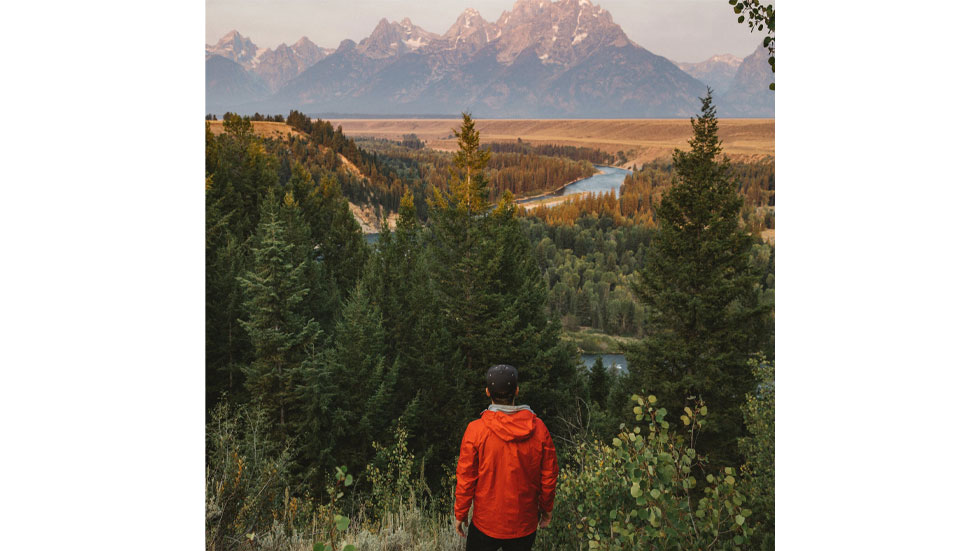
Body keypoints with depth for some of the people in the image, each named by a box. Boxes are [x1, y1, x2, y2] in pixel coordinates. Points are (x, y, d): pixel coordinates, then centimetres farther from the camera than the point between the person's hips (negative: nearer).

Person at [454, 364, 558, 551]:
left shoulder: (476, 430, -16)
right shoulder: (539, 428, -10)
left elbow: (465, 478, -9)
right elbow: (549, 475, -1)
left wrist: (460, 514, 4)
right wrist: (546, 508, 14)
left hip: (487, 522, -2)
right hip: (525, 523, 2)